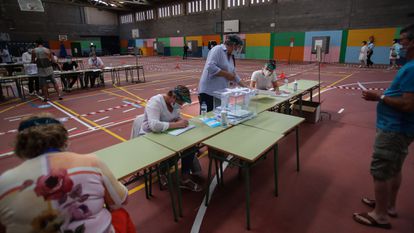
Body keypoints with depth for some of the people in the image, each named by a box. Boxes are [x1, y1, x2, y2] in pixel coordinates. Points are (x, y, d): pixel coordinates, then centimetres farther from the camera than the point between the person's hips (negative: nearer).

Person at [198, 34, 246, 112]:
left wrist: (244, 87, 23)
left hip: (221, 93, 9)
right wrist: (226, 74, -17)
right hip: (209, 92, -9)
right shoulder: (217, 49, -10)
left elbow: (233, 74, 24)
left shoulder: (230, 56, 17)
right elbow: (210, 67, -23)